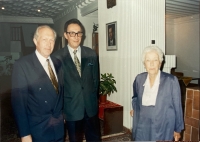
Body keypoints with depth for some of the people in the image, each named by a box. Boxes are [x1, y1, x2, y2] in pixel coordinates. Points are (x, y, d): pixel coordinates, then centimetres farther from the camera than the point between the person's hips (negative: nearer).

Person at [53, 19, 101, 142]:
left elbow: (96, 78, 9)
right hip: (71, 108, -2)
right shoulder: (58, 57, -7)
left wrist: (93, 98, 8)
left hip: (91, 106, 3)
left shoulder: (91, 54, 2)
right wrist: (61, 104, 0)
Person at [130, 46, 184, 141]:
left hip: (163, 129, -3)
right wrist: (135, 108, 6)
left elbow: (177, 106, -5)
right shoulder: (139, 79, -2)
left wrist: (177, 129, 1)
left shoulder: (171, 80, -14)